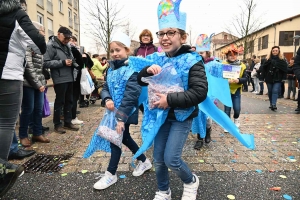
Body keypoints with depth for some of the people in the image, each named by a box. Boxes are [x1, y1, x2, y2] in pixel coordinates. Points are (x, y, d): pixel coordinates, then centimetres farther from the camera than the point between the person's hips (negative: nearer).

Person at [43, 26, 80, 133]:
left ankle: (68, 122, 24)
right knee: (60, 101, 1)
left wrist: (74, 64, 3)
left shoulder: (67, 46, 15)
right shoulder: (50, 45, -9)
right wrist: (63, 62, -20)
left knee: (69, 100, 12)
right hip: (60, 79, -7)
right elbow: (46, 63, -17)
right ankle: (57, 124, 15)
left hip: (69, 77, 8)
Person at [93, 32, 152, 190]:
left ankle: (111, 174, 20)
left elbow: (130, 96, -23)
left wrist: (121, 118, -26)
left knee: (116, 139, 0)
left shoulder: (132, 69, -17)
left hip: (126, 113, -8)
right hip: (114, 111, 8)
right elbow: (105, 88, 9)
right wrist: (107, 100, -15)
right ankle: (144, 161, 39)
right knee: (124, 138, 18)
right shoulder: (111, 69, 7)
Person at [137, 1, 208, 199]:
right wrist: (148, 70, -14)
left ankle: (191, 181, 27)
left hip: (182, 117, -5)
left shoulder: (192, 61, -14)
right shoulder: (157, 59, 2)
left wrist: (170, 100, -26)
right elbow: (141, 80, 9)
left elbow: (200, 92, -22)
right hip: (161, 115, 6)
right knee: (158, 159, 12)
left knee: (171, 159, -7)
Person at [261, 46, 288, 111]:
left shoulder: (282, 60, 1)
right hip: (269, 79, 2)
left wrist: (283, 78, -13)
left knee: (275, 91, -12)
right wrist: (264, 77, -8)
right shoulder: (268, 60, 3)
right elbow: (264, 68, -2)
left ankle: (274, 105, -16)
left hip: (277, 79, -2)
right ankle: (271, 104, 24)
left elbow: (285, 69, -3)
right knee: (270, 92, 11)